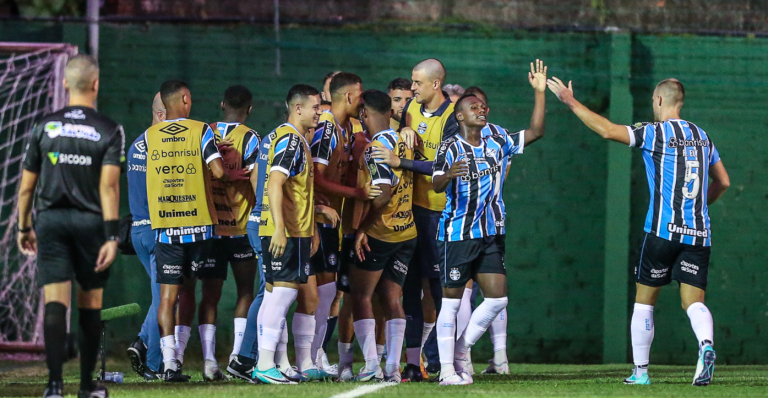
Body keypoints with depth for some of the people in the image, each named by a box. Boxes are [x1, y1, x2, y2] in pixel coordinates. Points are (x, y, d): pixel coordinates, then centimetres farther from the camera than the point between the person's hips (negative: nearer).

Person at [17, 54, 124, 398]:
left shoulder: (45, 126, 4)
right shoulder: (110, 131, -3)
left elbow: (27, 184, 7)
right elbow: (109, 185, -13)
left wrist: (24, 228, 19)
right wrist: (111, 236, -16)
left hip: (51, 221, 1)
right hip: (91, 221, -1)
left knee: (55, 302, -6)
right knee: (90, 304, 11)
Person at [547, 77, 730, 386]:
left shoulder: (656, 133, -5)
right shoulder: (701, 137, 13)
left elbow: (608, 130, -15)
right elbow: (723, 182, 21)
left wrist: (571, 102, -6)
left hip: (663, 230, -4)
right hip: (699, 233, 4)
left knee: (644, 301, 10)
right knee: (693, 301, -1)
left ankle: (640, 371, 13)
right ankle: (706, 344, -32)